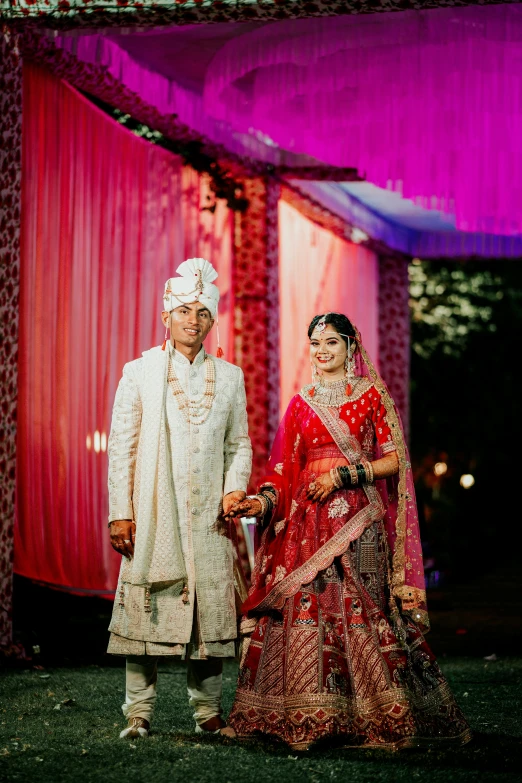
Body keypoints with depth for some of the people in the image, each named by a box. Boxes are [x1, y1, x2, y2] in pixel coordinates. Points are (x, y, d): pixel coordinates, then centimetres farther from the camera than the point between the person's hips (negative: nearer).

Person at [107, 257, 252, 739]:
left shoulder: (229, 377, 14)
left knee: (211, 606, -1)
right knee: (146, 608, -5)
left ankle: (208, 711, 8)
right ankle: (139, 712, 2)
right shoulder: (139, 373, 7)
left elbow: (240, 443, 16)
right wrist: (121, 511, -4)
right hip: (152, 514, -2)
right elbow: (122, 445, 4)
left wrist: (235, 488, -4)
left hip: (210, 514, 2)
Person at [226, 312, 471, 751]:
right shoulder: (301, 404, 15)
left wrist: (343, 475, -10)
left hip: (359, 519, -3)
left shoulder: (372, 396, 5)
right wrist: (263, 502, -7)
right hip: (309, 518, 3)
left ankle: (372, 717, -2)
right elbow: (285, 468, 10)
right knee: (307, 603, -5)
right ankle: (313, 718, -2)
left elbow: (393, 459, 0)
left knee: (359, 605, -8)